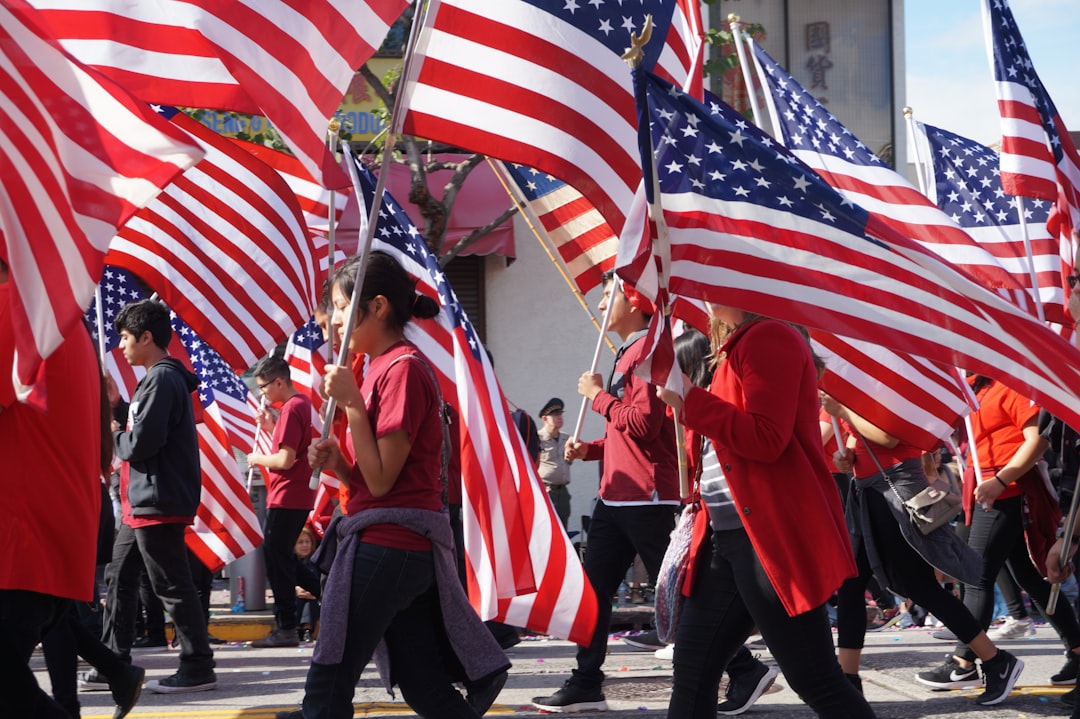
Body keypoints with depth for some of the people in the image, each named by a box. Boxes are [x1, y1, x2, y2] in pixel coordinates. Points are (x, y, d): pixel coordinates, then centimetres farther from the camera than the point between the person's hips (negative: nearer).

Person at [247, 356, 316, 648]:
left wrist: (258, 458, -5)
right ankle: (286, 625, 19)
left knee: (277, 561, -6)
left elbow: (285, 460, -21)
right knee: (281, 559, 15)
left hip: (286, 500, -10)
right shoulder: (302, 403, 14)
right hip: (298, 496, 10)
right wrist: (270, 428, 11)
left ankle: (286, 628, -5)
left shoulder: (291, 409, -16)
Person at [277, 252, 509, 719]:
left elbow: (381, 481, -16)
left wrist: (352, 403, -16)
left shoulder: (402, 369, -13)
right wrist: (338, 462, -1)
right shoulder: (385, 367, 16)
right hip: (410, 550, 10)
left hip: (386, 548, -10)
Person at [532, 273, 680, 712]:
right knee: (593, 589, 8)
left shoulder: (648, 350, -14)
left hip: (647, 499, -10)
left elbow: (643, 423, -23)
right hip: (615, 496, 10)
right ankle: (586, 686, 12)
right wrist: (591, 449, 14)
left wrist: (598, 396, -11)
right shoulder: (626, 354, 19)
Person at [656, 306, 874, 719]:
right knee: (692, 667, 10)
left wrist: (688, 401, -16)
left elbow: (767, 439, -20)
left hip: (773, 537, -11)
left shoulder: (769, 339, -11)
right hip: (729, 536, 11)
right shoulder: (738, 346, 19)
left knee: (817, 682, -8)